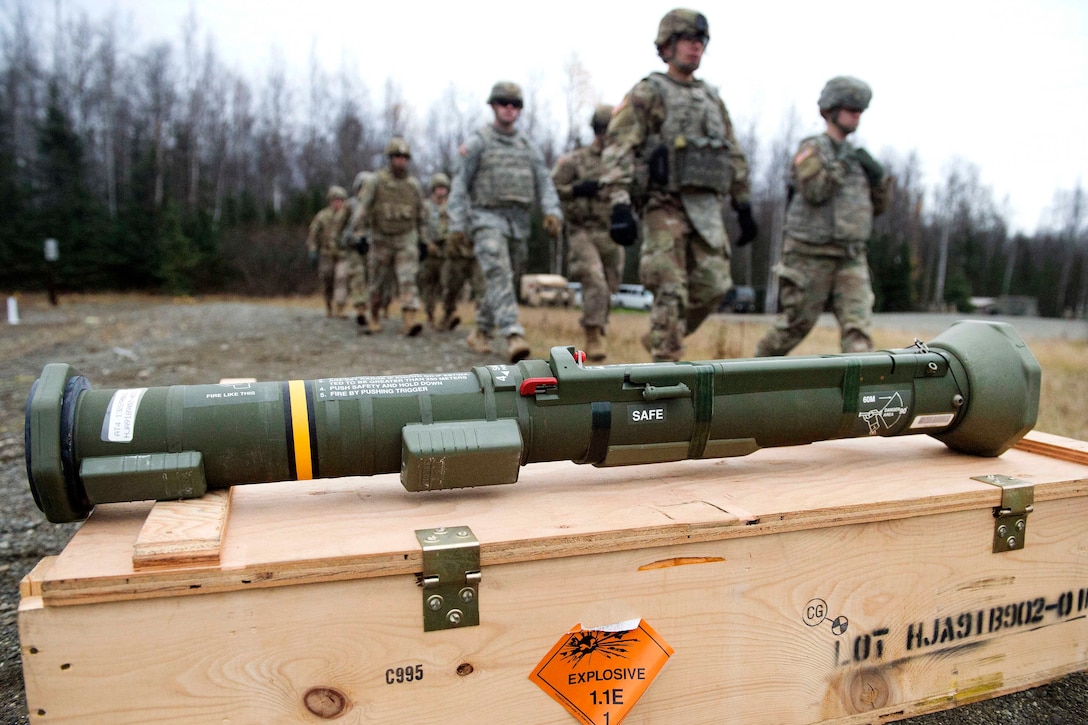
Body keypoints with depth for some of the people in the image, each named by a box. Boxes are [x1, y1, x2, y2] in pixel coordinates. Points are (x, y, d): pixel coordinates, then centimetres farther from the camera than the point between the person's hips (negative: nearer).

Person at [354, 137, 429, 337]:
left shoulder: (414, 185, 5)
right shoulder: (377, 181, -4)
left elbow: (421, 214, 13)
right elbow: (363, 207, -4)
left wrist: (424, 241, 11)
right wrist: (362, 235, -10)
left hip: (406, 240, 1)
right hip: (381, 240, 0)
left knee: (408, 280, -15)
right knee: (377, 283, 9)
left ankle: (409, 321, -24)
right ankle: (374, 320, 26)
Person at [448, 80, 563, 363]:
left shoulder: (527, 145, 14)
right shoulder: (478, 143, 2)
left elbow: (544, 181, 6)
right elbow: (460, 184, -1)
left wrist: (552, 212, -12)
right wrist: (457, 224, -9)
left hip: (518, 223, 5)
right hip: (487, 219, -5)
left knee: (502, 280, 11)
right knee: (499, 276, -21)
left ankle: (480, 333, 28)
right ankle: (513, 337, -32)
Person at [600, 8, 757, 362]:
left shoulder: (713, 99, 20)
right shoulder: (647, 93, 1)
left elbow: (734, 157, 23)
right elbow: (617, 151, -10)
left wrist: (744, 208, 18)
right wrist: (620, 206, -22)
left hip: (707, 209, 6)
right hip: (666, 206, -5)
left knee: (713, 288, 1)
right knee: (671, 293, -9)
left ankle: (659, 339, 23)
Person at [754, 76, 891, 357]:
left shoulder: (856, 156, 17)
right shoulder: (812, 149, -2)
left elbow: (877, 206, 19)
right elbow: (813, 190, -19)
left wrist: (878, 177, 2)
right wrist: (843, 165, -13)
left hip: (852, 257, 6)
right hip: (812, 255, -5)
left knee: (858, 324, -9)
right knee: (796, 323, 4)